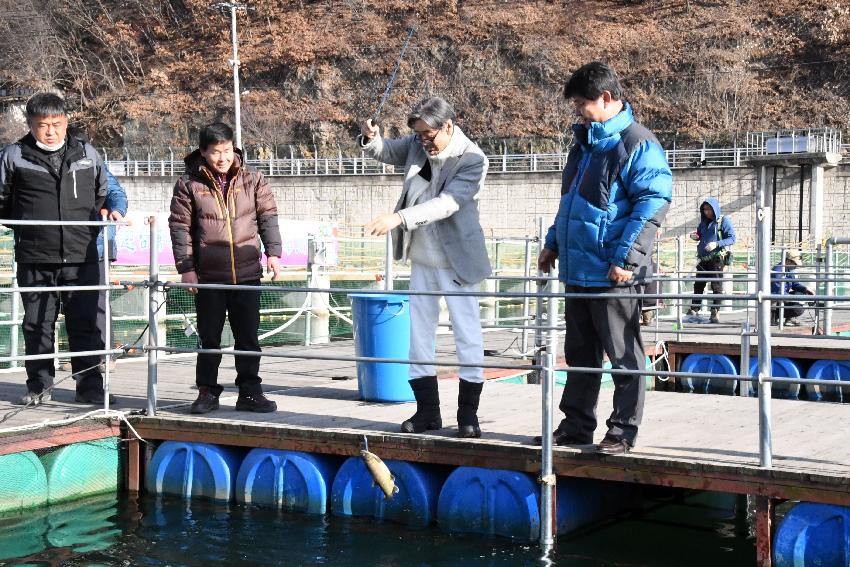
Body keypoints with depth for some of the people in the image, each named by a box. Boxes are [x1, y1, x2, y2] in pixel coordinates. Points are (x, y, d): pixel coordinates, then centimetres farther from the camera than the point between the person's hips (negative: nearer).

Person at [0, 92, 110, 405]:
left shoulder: (87, 154, 10)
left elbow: (105, 192, 25)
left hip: (82, 258, 1)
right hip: (35, 260, -1)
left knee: (86, 324, 3)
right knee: (37, 324, 7)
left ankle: (90, 386, 11)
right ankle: (39, 385, 19)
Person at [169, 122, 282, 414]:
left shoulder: (252, 180, 4)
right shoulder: (189, 184, -2)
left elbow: (268, 216, 8)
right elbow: (180, 227, -1)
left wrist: (273, 251, -3)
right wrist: (186, 267, -5)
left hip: (247, 273, 2)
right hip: (208, 277, -1)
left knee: (248, 337, 7)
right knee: (209, 338, 7)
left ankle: (249, 392, 17)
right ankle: (207, 392, 18)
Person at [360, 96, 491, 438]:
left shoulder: (472, 160, -17)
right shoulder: (417, 145, 0)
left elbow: (447, 203, -27)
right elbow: (387, 153, 17)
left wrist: (399, 218, -36)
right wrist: (371, 139, -8)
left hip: (456, 259, -6)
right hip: (421, 258, 6)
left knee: (467, 333, 0)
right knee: (419, 332, 10)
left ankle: (468, 413, 9)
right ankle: (427, 410, 20)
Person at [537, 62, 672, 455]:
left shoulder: (638, 145, -11)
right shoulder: (585, 142, 17)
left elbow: (653, 204, -17)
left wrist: (626, 258, -21)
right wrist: (553, 242, 22)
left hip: (612, 274, -9)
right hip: (577, 269, 9)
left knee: (623, 355, 2)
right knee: (580, 353, 15)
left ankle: (623, 432, 9)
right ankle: (576, 426, 24)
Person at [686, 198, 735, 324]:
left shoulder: (723, 221, -2)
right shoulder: (704, 222, 14)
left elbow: (732, 238, -9)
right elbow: (699, 236, 29)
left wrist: (716, 244, -21)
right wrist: (694, 236, 4)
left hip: (717, 258, -6)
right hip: (703, 258, 6)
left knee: (716, 286, -3)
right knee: (698, 284, 5)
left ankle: (715, 313, -1)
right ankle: (694, 311, 8)